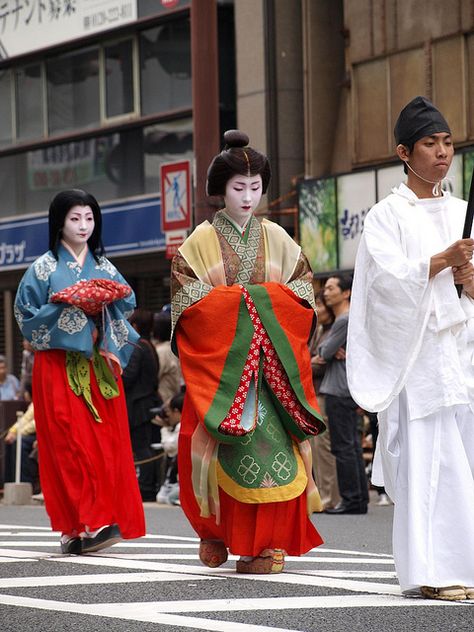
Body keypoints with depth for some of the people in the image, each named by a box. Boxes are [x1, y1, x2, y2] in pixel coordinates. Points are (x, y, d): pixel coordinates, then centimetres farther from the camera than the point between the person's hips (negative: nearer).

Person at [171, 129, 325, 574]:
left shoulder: (276, 238, 12)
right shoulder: (202, 240, 4)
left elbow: (303, 288, 10)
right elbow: (184, 295, -4)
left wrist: (271, 302, -9)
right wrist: (236, 299, -14)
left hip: (271, 355, 2)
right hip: (219, 356, -2)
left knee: (273, 438, -8)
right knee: (224, 441, -10)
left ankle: (266, 541, -6)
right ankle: (215, 530, 8)